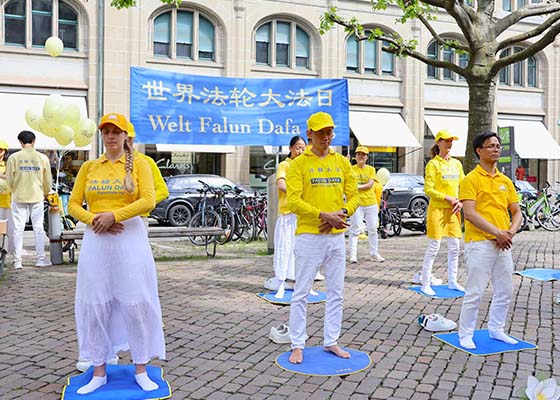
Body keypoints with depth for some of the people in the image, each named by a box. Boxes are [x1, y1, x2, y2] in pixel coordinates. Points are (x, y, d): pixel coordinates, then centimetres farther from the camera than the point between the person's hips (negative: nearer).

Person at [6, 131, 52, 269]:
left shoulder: (14, 157, -4)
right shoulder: (42, 158, -2)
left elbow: (10, 180, 0)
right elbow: (48, 180, 4)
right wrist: (45, 194, 23)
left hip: (19, 197, 0)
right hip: (37, 197, 0)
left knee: (18, 229, 5)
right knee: (38, 228, 7)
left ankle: (17, 261, 8)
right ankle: (41, 259, 10)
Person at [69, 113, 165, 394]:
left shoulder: (138, 163, 1)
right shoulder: (89, 167, 10)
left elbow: (148, 200, -10)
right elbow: (73, 204, 7)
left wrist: (113, 215, -17)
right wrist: (93, 219, -12)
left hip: (130, 238, -3)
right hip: (96, 240, 3)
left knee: (136, 304, 2)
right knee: (95, 305, 7)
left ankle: (141, 370, 17)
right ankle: (99, 373, 21)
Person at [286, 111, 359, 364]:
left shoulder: (342, 162, 10)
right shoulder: (299, 164, -3)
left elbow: (353, 196, 10)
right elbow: (293, 201, -12)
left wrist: (342, 214, -11)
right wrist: (324, 215, -21)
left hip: (336, 236, 5)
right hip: (309, 236, -4)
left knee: (336, 293, 11)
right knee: (301, 294, 2)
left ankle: (331, 341, 24)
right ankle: (297, 345, 13)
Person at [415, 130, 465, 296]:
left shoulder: (457, 163, 12)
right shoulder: (433, 164, -7)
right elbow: (428, 190, -12)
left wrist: (461, 202, -2)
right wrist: (448, 198, -17)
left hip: (453, 210, 6)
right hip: (437, 209, -6)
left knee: (454, 247, 9)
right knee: (433, 247, -4)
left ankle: (452, 281, 22)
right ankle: (425, 284, 5)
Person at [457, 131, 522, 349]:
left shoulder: (505, 181, 13)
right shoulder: (472, 179, -7)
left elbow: (517, 212, 15)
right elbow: (469, 213, -16)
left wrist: (511, 231, -4)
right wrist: (497, 232, -18)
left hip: (503, 244, 7)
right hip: (480, 243, -7)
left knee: (504, 291, 14)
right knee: (474, 293, -2)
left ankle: (496, 329, 31)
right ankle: (465, 334, 12)